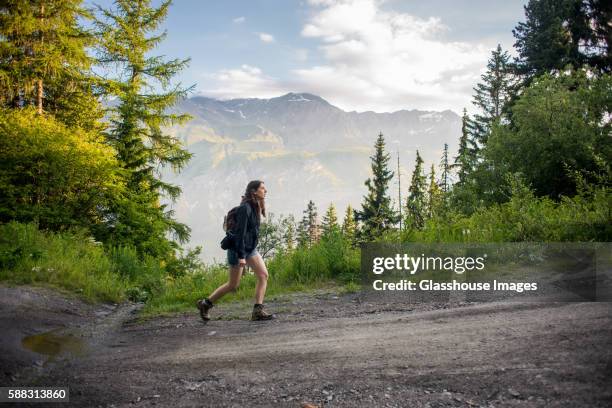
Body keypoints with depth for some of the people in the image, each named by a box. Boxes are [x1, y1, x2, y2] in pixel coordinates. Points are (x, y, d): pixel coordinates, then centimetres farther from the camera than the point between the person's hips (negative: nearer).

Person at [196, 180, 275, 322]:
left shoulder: (255, 207, 7)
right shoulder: (245, 208, -20)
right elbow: (240, 233, -24)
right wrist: (241, 256, -25)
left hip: (250, 248, 8)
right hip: (238, 249, -8)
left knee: (263, 275, -7)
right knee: (233, 285, 1)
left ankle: (258, 311, -7)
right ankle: (205, 304, 18)